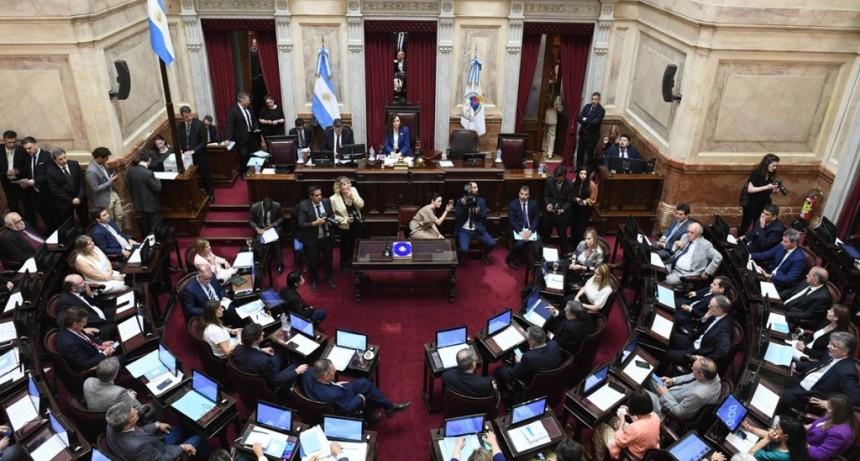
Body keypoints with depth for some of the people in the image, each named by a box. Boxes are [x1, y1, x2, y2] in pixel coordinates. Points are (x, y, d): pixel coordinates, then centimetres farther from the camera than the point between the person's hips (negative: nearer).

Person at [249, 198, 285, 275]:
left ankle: (280, 264, -9)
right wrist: (257, 229, -21)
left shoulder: (277, 206, -20)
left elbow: (281, 218, -3)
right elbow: (250, 220, -5)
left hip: (274, 227, -1)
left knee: (276, 240, -23)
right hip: (260, 229, 1)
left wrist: (273, 225, -19)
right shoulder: (254, 207, -19)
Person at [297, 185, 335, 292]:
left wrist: (330, 220, -17)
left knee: (328, 259, 21)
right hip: (313, 239, -3)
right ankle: (313, 281, 40)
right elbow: (301, 224, -20)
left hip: (327, 237, 4)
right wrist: (315, 223, -32)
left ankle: (329, 278, 45)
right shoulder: (304, 206, -20)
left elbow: (332, 215, 6)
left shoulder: (327, 201, -8)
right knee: (313, 261, 15)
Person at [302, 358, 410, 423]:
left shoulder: (309, 374, -26)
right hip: (343, 408, -6)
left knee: (364, 382, 10)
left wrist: (335, 384, -2)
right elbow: (347, 409, -25)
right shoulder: (333, 395, -44)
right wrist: (360, 398, -9)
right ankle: (390, 407, 29)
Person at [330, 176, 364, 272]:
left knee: (356, 244, 22)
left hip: (357, 223, 5)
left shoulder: (353, 190, -10)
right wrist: (345, 220, -24)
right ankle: (344, 265, 38)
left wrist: (353, 197, -28)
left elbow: (361, 205, -12)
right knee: (345, 246, 15)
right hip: (345, 226, -4)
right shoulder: (334, 199, -23)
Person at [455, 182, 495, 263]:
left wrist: (479, 212, -16)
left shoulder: (481, 200, 6)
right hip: (464, 230, -3)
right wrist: (463, 206, -19)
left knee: (492, 243, -17)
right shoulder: (460, 201, -2)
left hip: (478, 229, 3)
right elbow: (457, 217, -7)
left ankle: (484, 256, 16)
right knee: (464, 249, -29)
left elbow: (484, 216, 5)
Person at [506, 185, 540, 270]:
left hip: (530, 229, 2)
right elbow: (511, 221, -8)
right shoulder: (512, 204, -4)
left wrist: (530, 231, -17)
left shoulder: (534, 203, 3)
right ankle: (510, 259, -5)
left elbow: (536, 219, 1)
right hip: (517, 229, -2)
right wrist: (520, 232, -22)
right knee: (520, 243, -32)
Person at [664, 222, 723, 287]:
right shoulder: (685, 237, 13)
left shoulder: (705, 244, -6)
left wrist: (707, 272, -12)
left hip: (685, 273, -7)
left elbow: (718, 257, -12)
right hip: (672, 266, 7)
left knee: (668, 280, -30)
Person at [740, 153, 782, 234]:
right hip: (751, 204, -6)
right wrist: (767, 187, -27)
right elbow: (750, 189, -24)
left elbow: (767, 190, 11)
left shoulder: (771, 175, 1)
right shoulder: (756, 173, -18)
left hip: (763, 204, 6)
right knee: (746, 225, 5)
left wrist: (773, 189, -11)